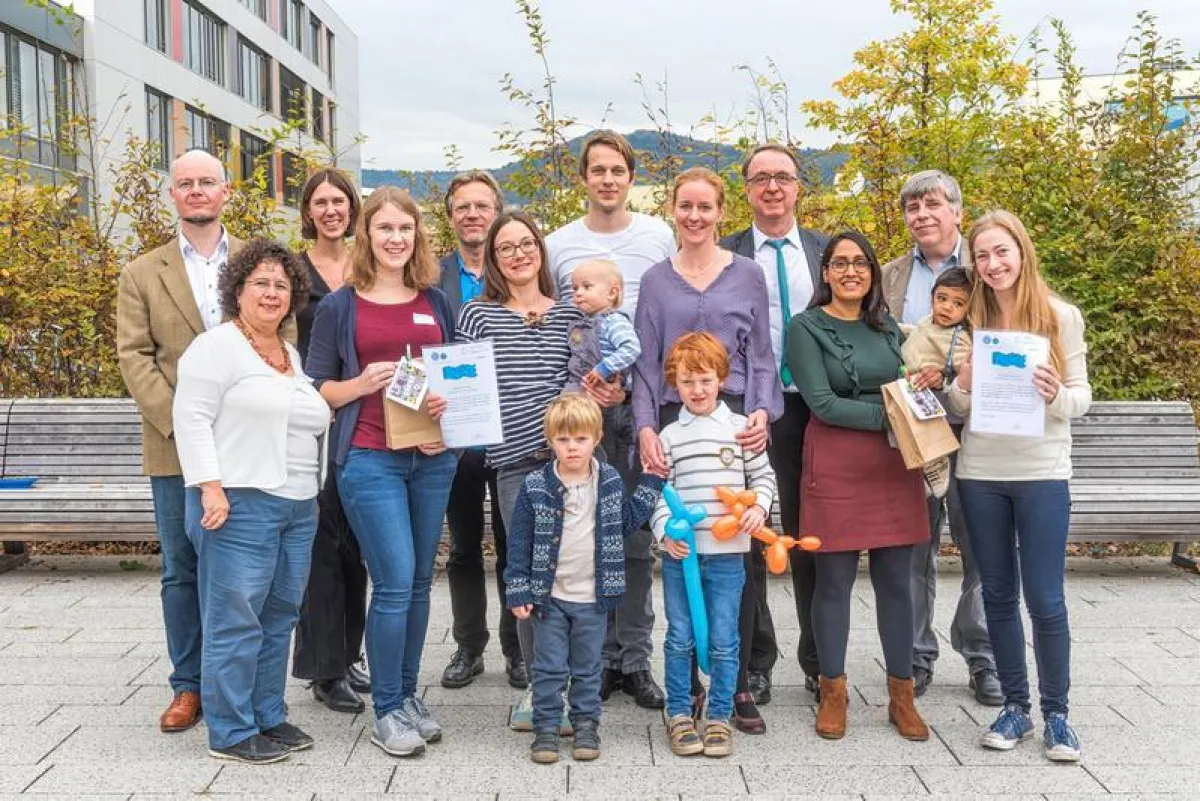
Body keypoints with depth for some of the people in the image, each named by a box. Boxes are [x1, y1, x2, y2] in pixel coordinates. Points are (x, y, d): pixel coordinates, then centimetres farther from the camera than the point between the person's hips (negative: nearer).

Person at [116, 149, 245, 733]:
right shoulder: (141, 275, 8)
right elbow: (134, 357, 0)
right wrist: (179, 421, -13)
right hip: (176, 447, 1)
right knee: (182, 570, 7)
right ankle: (189, 686, 19)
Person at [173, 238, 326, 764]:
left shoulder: (293, 356, 19)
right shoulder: (217, 346, -5)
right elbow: (192, 419, -11)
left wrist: (311, 493, 19)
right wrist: (211, 488, -19)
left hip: (299, 508, 8)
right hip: (238, 504, -8)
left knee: (278, 619, 11)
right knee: (236, 621, -4)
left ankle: (268, 716, 22)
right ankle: (231, 732, 5)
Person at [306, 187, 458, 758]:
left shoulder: (435, 301, 12)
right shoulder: (339, 306, 2)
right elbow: (315, 388, 2)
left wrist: (450, 397, -4)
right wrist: (362, 384, -15)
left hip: (433, 457, 4)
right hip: (369, 459, -4)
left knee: (419, 581, 10)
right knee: (395, 582, -7)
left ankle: (407, 695, 24)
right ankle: (386, 712, 7)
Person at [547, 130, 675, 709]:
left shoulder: (660, 237, 6)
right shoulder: (559, 244, 6)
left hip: (646, 399, 0)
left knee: (639, 536, 3)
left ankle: (635, 659, 13)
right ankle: (599, 656, 15)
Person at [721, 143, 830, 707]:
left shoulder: (828, 251, 8)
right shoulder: (726, 256, 3)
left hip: (811, 408, 1)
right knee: (745, 537, 6)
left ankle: (819, 661, 22)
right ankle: (754, 661, 19)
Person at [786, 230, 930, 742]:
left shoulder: (888, 327, 13)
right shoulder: (806, 328, -2)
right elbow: (822, 402, -11)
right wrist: (886, 416, -16)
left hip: (893, 465, 4)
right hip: (835, 465, -4)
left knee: (895, 581, 7)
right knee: (834, 581, 3)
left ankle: (901, 695, 18)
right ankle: (832, 692, 17)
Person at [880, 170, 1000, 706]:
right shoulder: (889, 278, 12)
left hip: (973, 426, -1)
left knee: (982, 551, 4)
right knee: (913, 550, 7)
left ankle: (982, 658, 19)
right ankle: (916, 658, 19)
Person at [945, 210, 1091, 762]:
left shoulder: (1062, 317, -2)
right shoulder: (970, 320, 4)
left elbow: (1081, 397, 0)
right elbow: (958, 405, 8)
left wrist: (1057, 395, -21)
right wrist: (961, 385, -13)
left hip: (1042, 473, -2)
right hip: (980, 474, 3)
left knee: (1044, 598, 0)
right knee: (999, 594, 10)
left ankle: (1055, 713, 15)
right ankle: (1015, 705, 23)